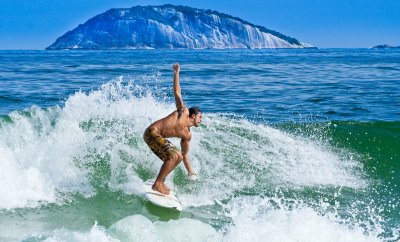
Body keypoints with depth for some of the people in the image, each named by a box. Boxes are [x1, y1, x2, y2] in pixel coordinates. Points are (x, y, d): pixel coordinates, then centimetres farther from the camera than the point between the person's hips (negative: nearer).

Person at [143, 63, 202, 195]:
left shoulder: (187, 135, 16)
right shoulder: (183, 111, 0)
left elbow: (185, 155, 23)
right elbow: (177, 92, 1)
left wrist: (191, 172, 22)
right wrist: (176, 73, -3)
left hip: (158, 137, 9)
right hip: (151, 132, -9)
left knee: (178, 157, 12)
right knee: (173, 156, -20)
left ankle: (160, 182, 15)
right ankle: (157, 184, -16)